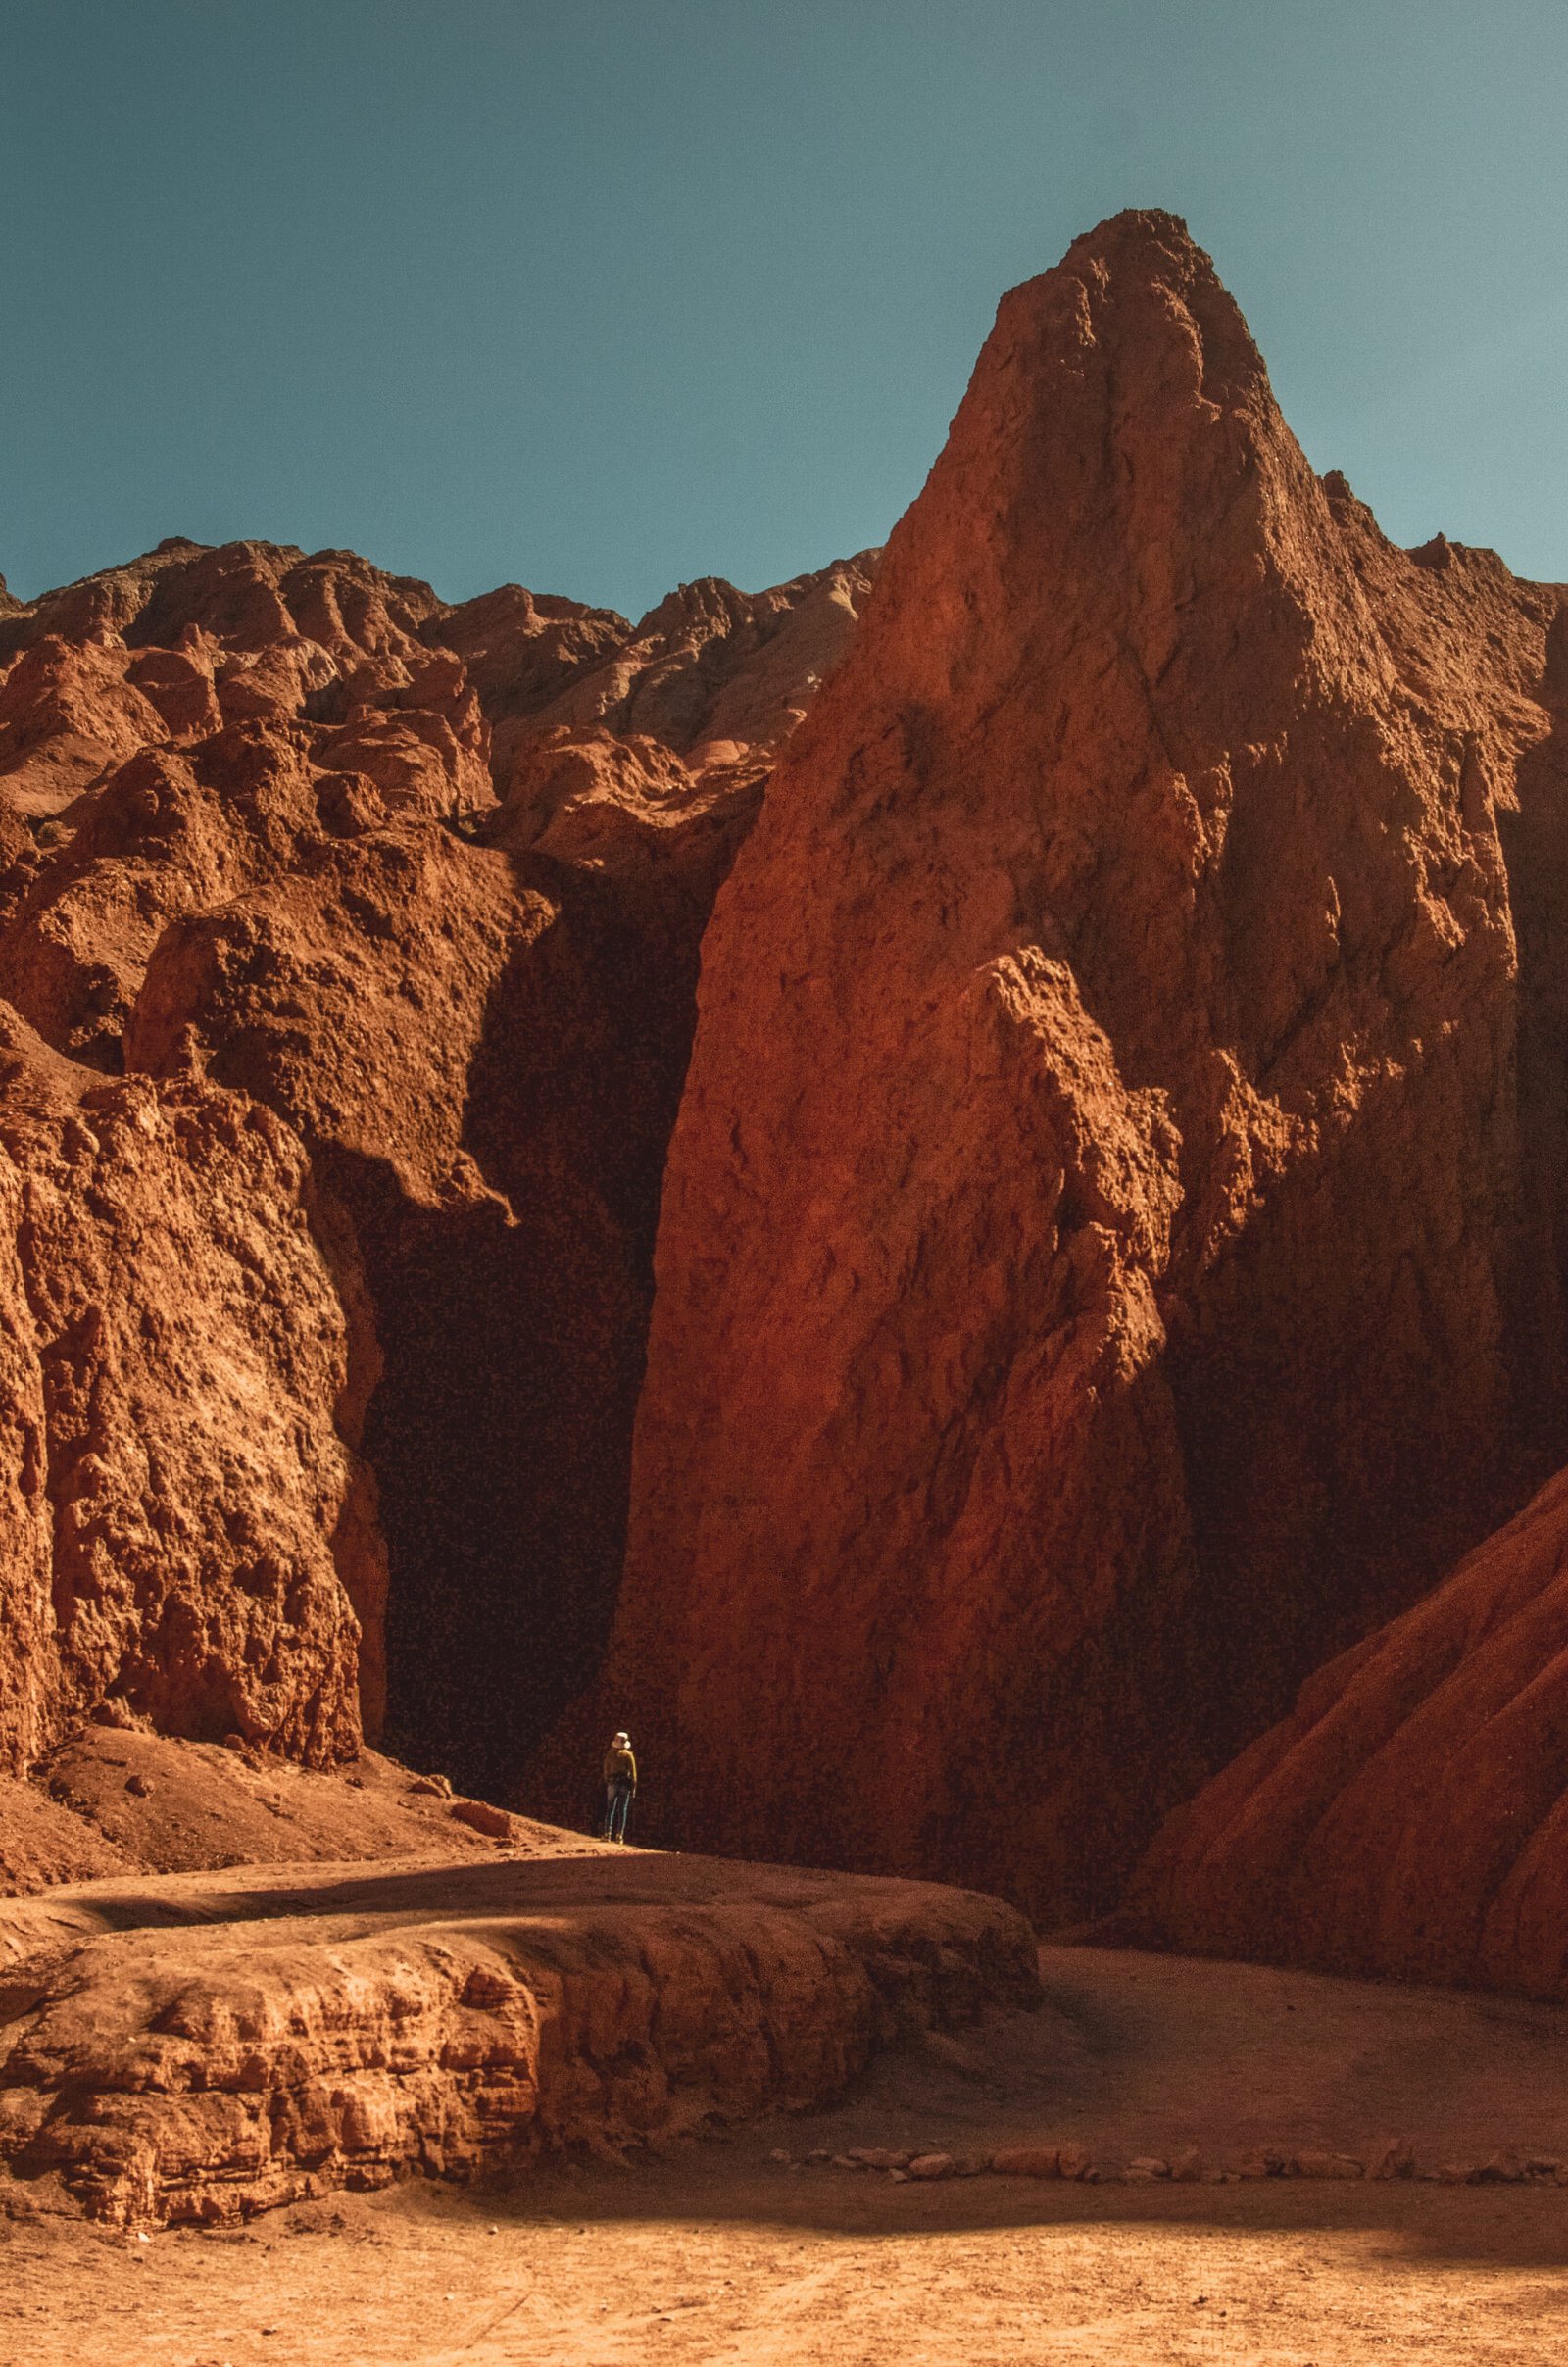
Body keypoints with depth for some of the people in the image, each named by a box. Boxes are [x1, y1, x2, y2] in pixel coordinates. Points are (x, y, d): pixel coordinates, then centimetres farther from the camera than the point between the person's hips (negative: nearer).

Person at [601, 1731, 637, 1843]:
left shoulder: (610, 1754, 6)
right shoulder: (628, 1755, -1)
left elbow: (606, 1770, 9)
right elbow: (633, 1771, -3)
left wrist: (606, 1782, 16)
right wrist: (634, 1786, 2)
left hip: (612, 1783, 2)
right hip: (625, 1783, -2)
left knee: (610, 1809, 7)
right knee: (623, 1810, 1)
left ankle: (607, 1834, -1)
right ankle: (619, 1835, -4)